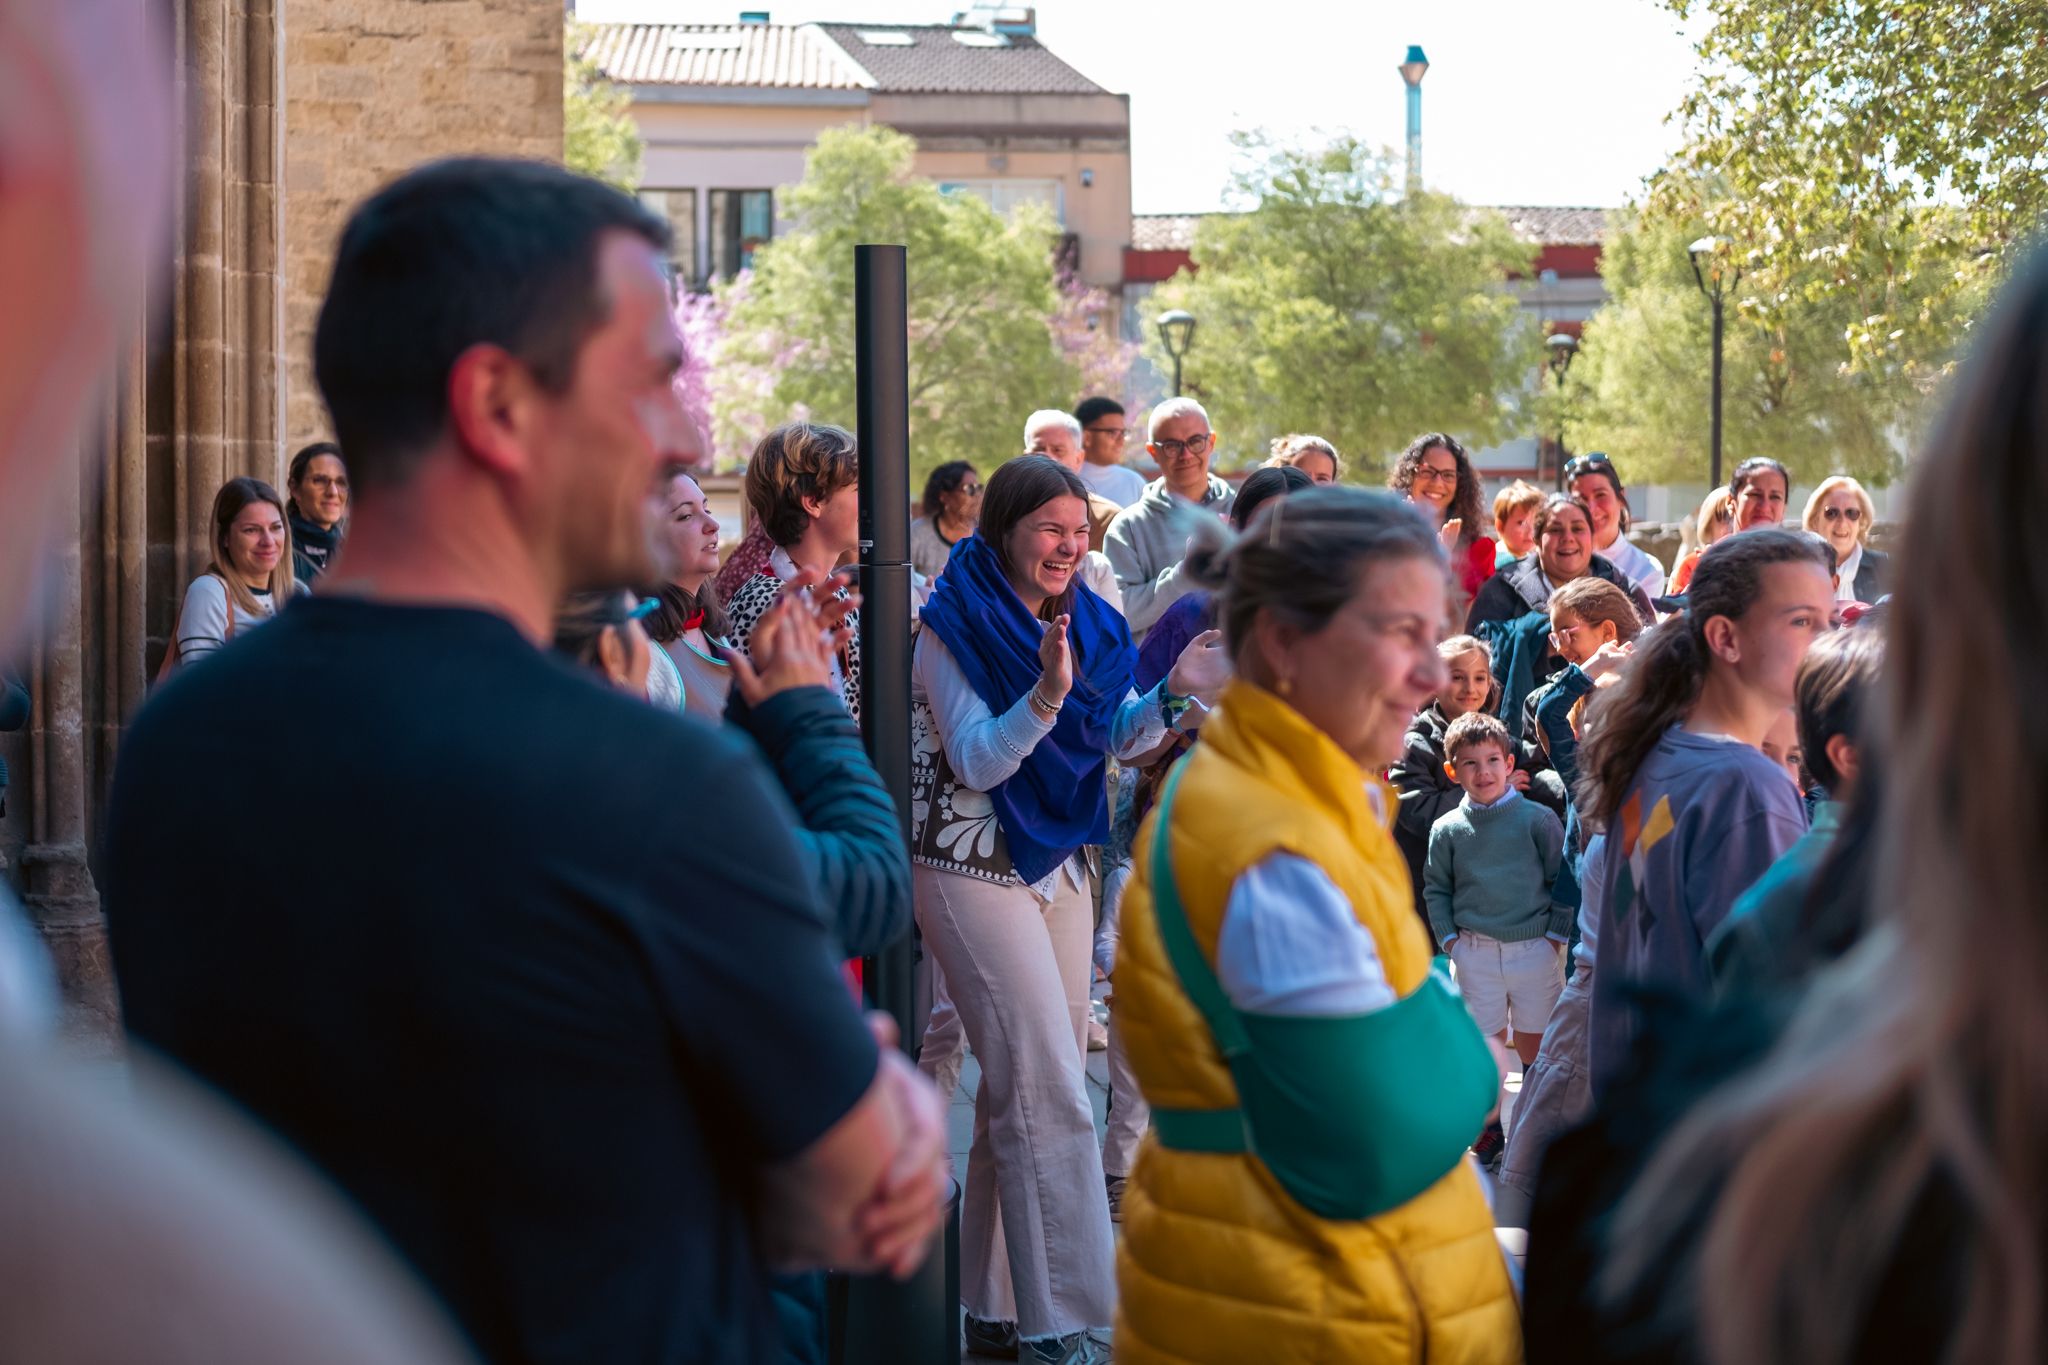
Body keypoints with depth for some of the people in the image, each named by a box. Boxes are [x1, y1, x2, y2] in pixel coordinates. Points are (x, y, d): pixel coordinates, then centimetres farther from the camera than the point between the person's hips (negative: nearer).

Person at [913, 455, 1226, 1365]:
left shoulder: (1085, 621, 7)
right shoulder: (954, 626, -12)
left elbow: (1118, 738, 9)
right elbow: (977, 763, -17)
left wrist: (1176, 693, -10)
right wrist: (1046, 697, -33)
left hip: (1058, 864, 7)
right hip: (975, 870, -7)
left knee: (1025, 1088, 11)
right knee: (1049, 1092, -12)